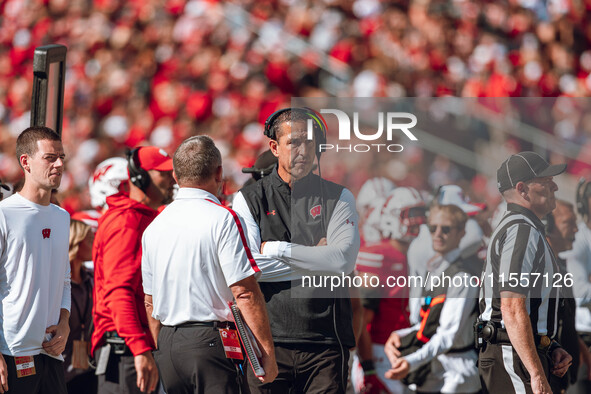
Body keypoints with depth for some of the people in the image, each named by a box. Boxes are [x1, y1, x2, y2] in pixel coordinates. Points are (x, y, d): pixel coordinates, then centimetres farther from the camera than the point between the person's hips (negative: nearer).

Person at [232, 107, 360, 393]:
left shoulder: (338, 198, 10)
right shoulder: (249, 200, 8)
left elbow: (344, 262, -6)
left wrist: (277, 249, -6)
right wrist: (315, 258, -4)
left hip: (325, 340, 0)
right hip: (269, 340, 0)